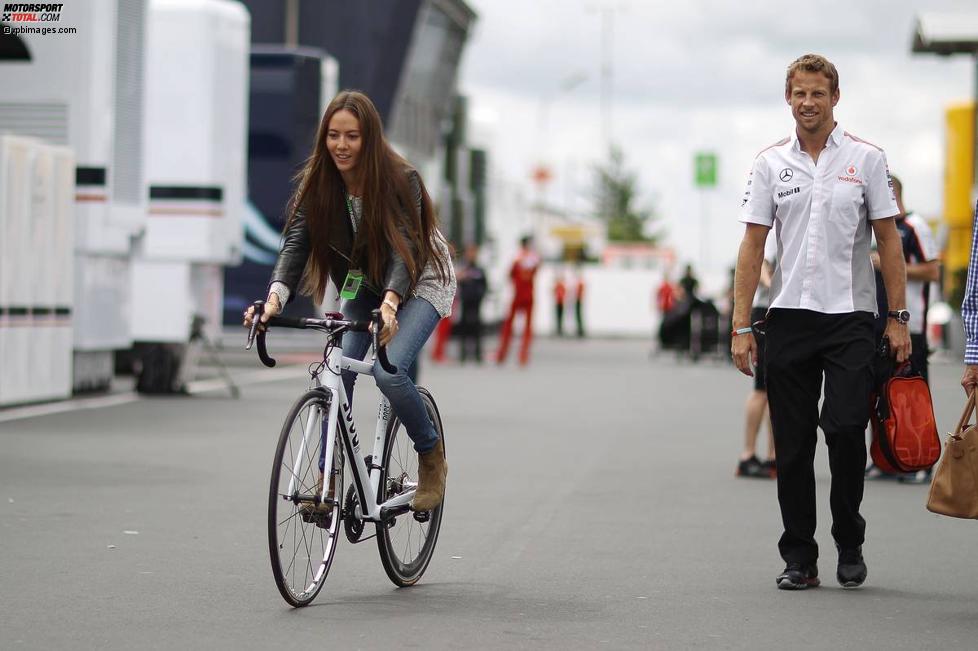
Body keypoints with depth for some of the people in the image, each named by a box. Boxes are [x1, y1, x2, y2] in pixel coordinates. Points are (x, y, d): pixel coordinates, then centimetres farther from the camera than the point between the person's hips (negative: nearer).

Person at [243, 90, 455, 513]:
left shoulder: (400, 180, -27)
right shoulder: (316, 185, -15)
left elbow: (404, 248, -37)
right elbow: (295, 243, -25)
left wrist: (390, 303, -55)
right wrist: (275, 297, -44)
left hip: (420, 282, -5)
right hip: (364, 286, 5)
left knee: (388, 370, -24)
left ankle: (431, 456, -1)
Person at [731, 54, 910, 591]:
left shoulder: (866, 159, 3)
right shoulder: (770, 163, 6)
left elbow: (888, 239, 3)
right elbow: (753, 245, 4)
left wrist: (899, 317, -3)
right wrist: (741, 325, -3)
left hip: (850, 315, -2)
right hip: (789, 319, 2)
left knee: (846, 428, -11)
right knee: (793, 445, 3)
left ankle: (849, 543, 9)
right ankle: (799, 558, 11)